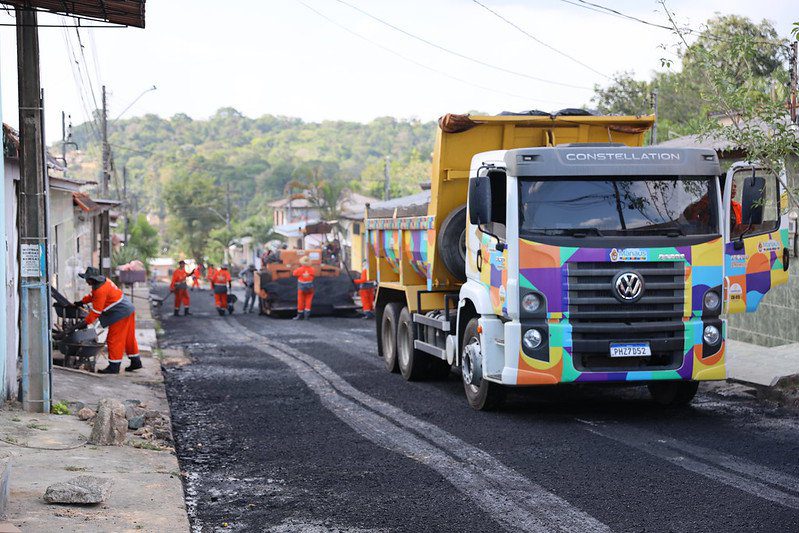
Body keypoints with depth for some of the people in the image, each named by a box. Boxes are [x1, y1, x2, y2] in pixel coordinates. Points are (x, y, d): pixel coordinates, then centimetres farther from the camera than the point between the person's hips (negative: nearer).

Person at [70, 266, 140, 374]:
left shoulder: (101, 290, -23)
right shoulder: (103, 280, 8)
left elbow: (96, 311, -21)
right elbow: (92, 296, 24)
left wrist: (85, 322, -16)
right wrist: (80, 302, 20)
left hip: (120, 315, -10)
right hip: (128, 310, 10)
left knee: (114, 340, -3)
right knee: (128, 338, 18)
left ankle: (113, 366, 2)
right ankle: (136, 361, 27)